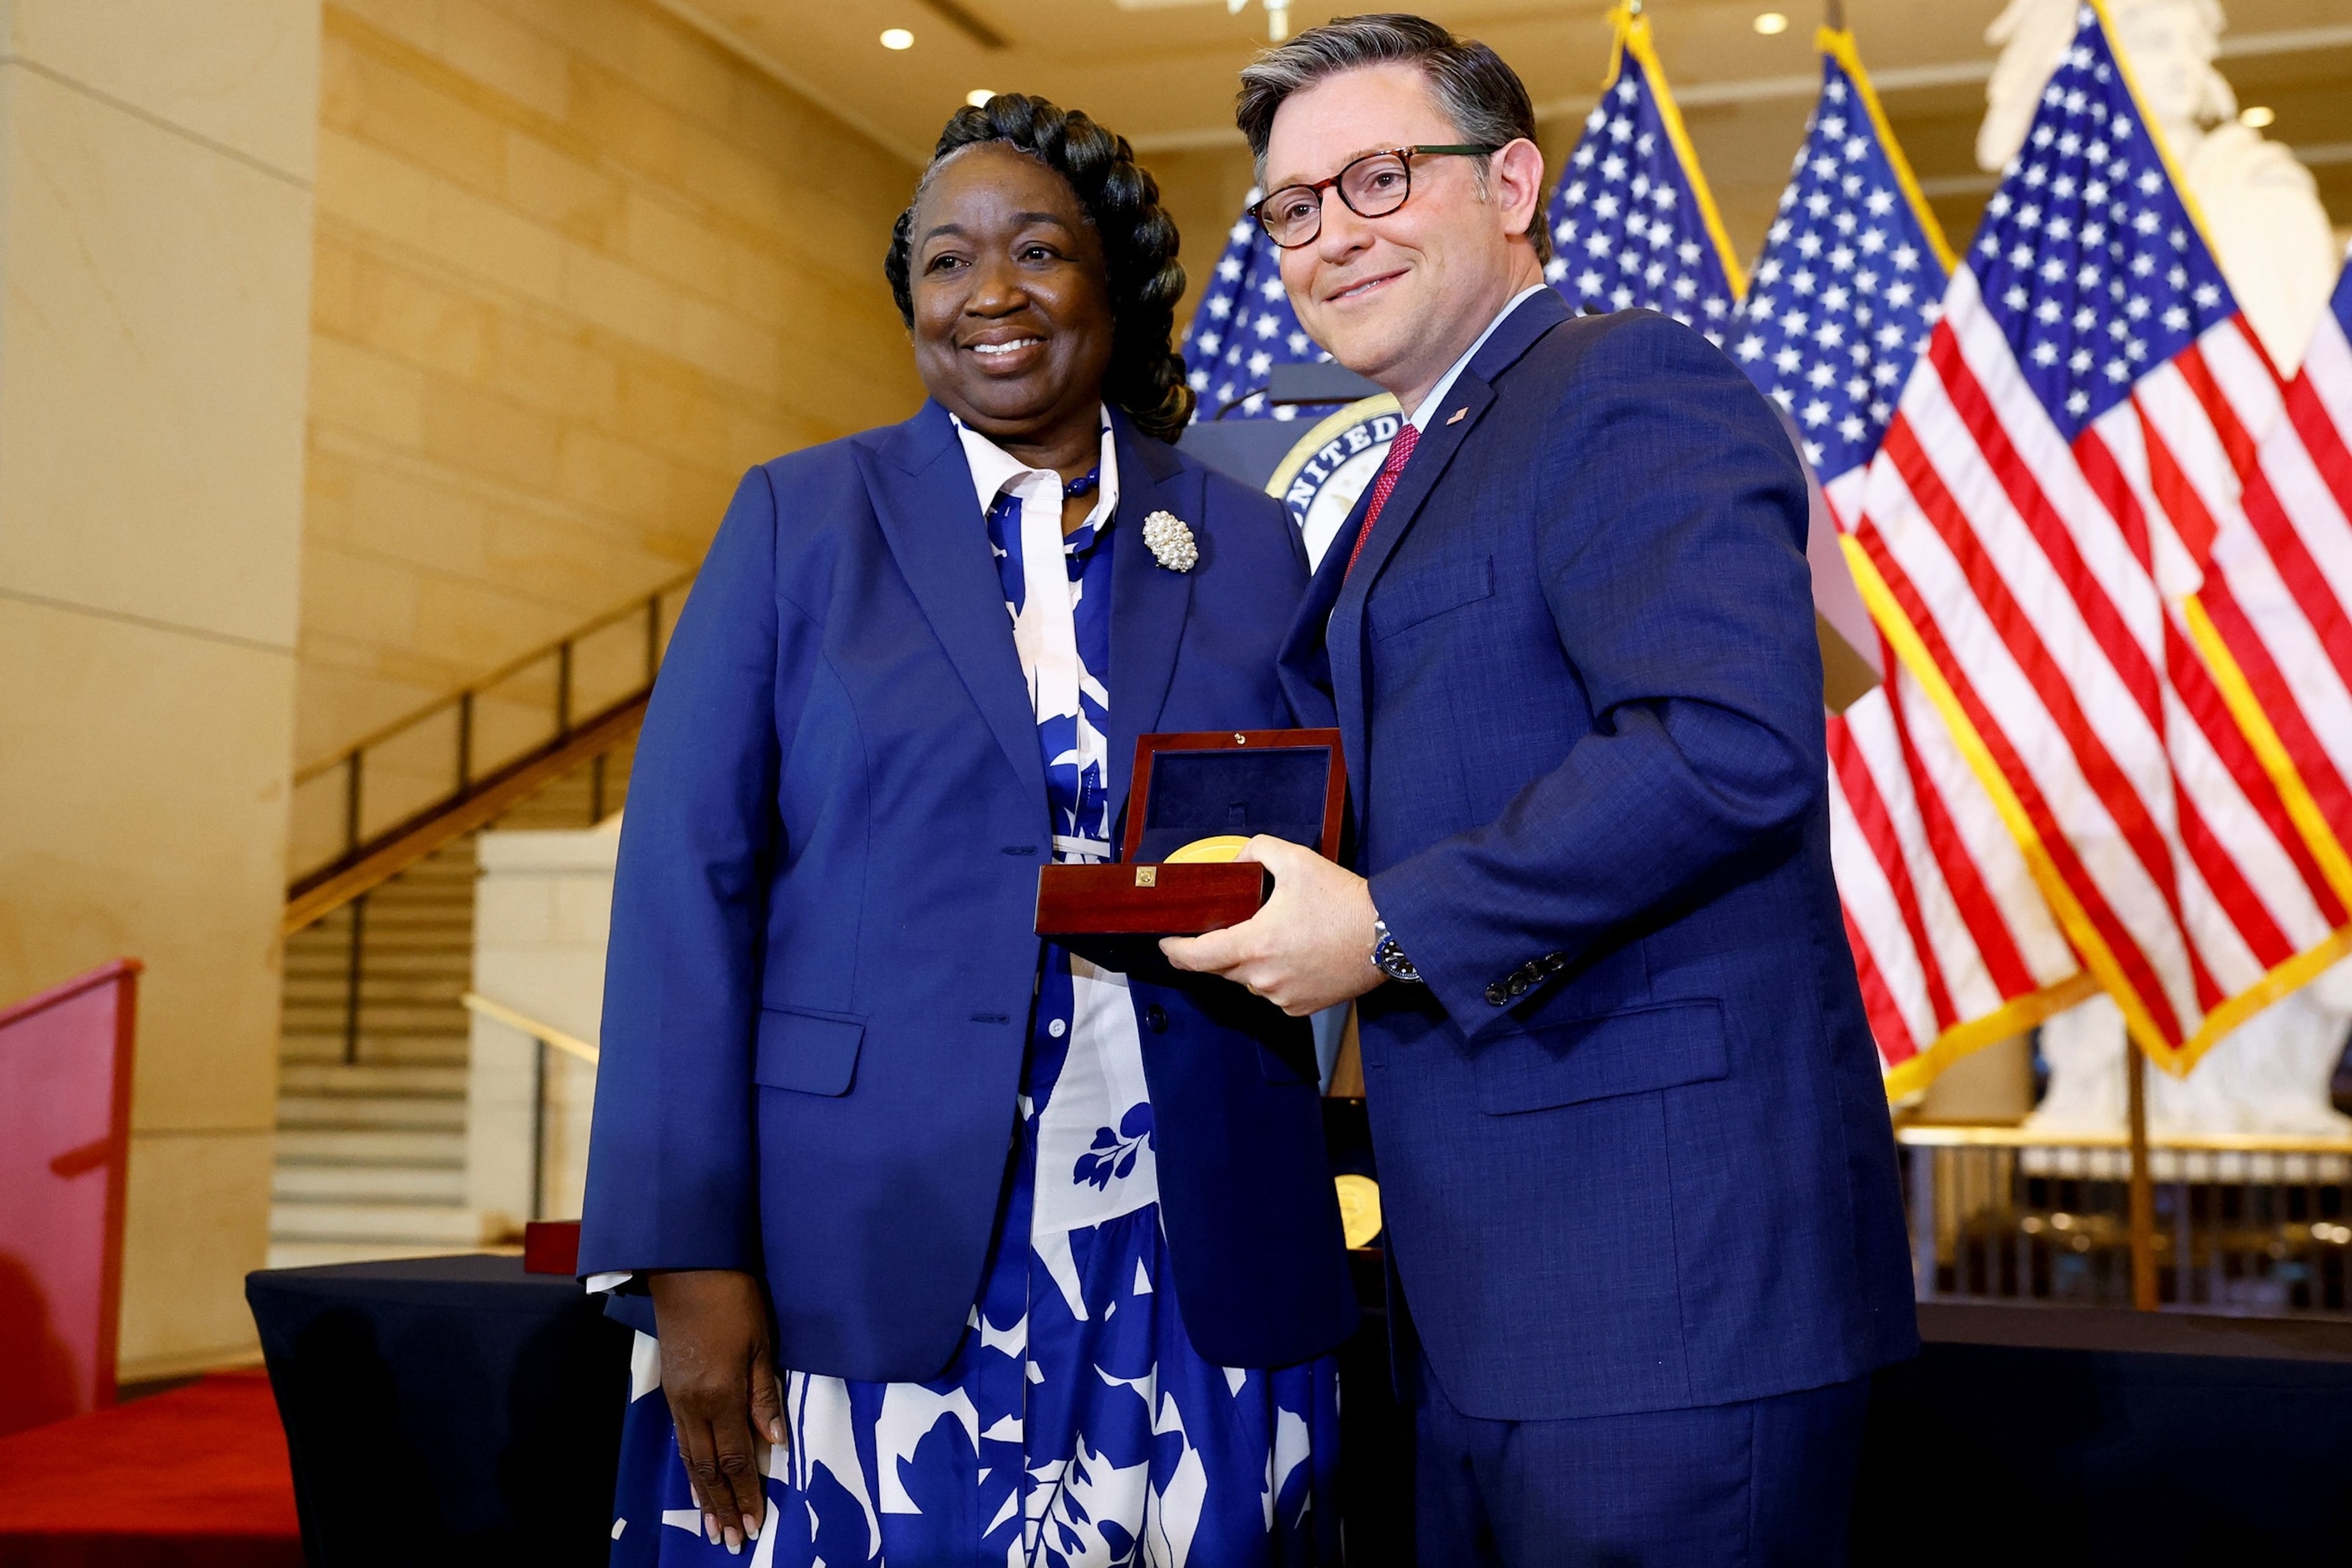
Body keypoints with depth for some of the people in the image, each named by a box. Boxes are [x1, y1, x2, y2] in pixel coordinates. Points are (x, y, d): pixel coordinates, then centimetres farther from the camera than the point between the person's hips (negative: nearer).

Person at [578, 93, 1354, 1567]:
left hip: (1192, 1270, 2)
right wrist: (691, 1261, -9)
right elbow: (688, 882, -2)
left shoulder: (1251, 545, 9)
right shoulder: (800, 518, 4)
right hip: (874, 1266, -1)